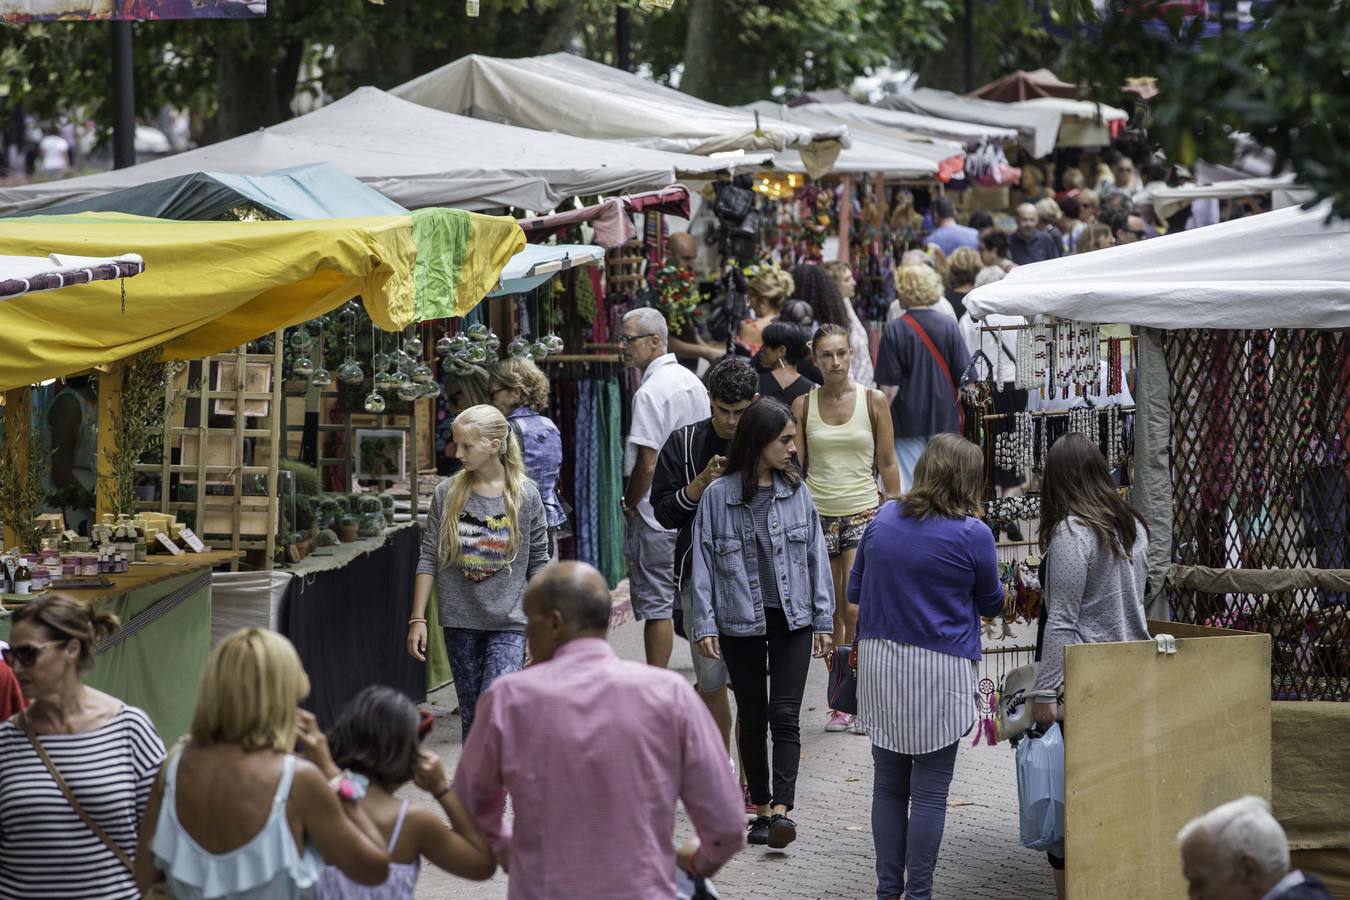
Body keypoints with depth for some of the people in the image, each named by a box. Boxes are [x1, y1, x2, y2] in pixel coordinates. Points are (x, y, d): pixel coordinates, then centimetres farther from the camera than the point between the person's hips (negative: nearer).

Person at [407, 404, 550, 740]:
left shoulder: (526, 496, -4)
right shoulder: (447, 494, -1)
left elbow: (538, 564, 1)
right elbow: (429, 558, 3)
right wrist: (418, 619, 0)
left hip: (508, 623, -3)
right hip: (460, 623, 3)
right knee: (471, 718, 8)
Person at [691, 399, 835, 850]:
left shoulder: (796, 492, 3)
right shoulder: (718, 495, -4)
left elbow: (815, 557, 7)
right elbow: (704, 564, -2)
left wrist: (824, 621, 5)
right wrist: (705, 625, -8)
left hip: (792, 620, 1)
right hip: (741, 622, -1)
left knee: (785, 715, -9)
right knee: (753, 718, 9)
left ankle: (782, 809, -17)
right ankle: (761, 808, 18)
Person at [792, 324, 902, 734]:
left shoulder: (873, 401, 1)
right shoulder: (803, 405, 4)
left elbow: (887, 464, 5)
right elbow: (793, 467, 7)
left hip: (863, 513, -2)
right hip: (817, 515, 2)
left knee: (854, 611, -14)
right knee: (831, 615, 4)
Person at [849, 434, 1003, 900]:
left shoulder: (883, 519, 3)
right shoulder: (972, 534, -12)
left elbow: (855, 590, 13)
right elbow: (991, 603, 4)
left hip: (880, 665, 5)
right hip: (938, 670, -5)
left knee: (888, 785, 13)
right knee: (929, 792, 3)